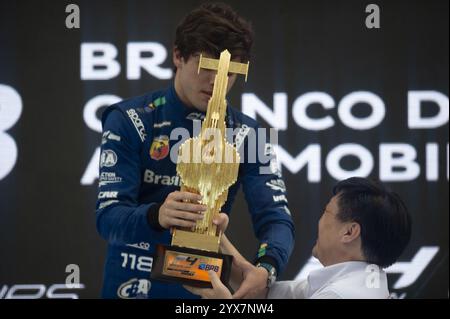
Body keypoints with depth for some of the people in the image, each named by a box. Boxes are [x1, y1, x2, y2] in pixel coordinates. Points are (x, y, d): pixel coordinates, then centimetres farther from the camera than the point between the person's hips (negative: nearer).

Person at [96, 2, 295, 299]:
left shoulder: (247, 134, -1)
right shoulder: (130, 121, -10)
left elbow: (276, 218, -9)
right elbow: (108, 217, -17)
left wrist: (266, 268, -31)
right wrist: (156, 216, -38)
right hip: (135, 286, -2)